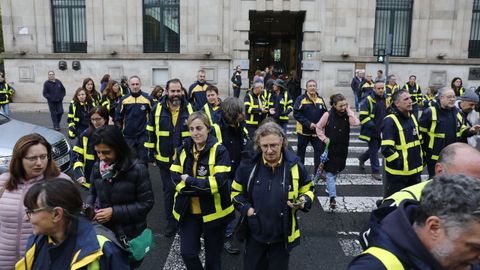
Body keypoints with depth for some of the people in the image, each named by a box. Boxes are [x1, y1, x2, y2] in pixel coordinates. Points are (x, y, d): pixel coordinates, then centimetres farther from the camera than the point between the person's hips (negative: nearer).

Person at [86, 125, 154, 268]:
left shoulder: (137, 169, -20)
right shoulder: (97, 167, -4)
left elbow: (146, 203, -17)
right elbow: (93, 193, 10)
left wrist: (114, 212, -22)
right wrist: (88, 207, -11)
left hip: (129, 234, -4)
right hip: (103, 230, 4)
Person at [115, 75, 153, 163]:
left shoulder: (148, 98, -4)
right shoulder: (123, 100, 0)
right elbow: (118, 117, 7)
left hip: (143, 135, -1)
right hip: (128, 136, 1)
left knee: (143, 159, 6)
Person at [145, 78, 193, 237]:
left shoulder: (189, 109, -3)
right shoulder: (157, 109, -5)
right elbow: (151, 133, 1)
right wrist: (151, 154, 2)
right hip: (165, 159, 0)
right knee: (169, 191, 9)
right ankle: (171, 222, 24)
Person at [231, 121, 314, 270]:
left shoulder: (294, 165, -12)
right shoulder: (249, 165, -11)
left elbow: (307, 190, 4)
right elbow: (236, 191, 4)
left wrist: (304, 201, -17)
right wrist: (246, 208, -12)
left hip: (282, 235, -1)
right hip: (255, 233, 1)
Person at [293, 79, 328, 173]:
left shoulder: (320, 99, 4)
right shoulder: (301, 99, -9)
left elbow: (325, 114, 8)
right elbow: (296, 114, -15)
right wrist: (308, 124, -21)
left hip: (317, 131, 3)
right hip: (303, 130, -3)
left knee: (319, 150, 1)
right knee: (301, 150, 10)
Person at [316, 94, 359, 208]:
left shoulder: (347, 115, -3)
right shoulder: (328, 114, -11)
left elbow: (356, 123, -23)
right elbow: (319, 127, 0)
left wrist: (348, 110, -17)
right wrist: (324, 138, -11)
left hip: (342, 148, 4)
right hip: (330, 147, -3)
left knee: (336, 170, 18)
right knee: (330, 172, -6)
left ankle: (329, 187, 42)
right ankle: (332, 197, -7)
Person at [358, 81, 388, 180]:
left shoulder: (386, 100, 6)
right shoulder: (368, 100, -13)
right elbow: (363, 117, -16)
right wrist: (372, 126, -24)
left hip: (382, 131, 6)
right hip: (371, 131, -6)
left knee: (375, 149, 19)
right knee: (374, 151, 1)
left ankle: (362, 158, 44)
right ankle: (375, 171, 12)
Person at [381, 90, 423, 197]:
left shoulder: (412, 117, 9)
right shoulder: (390, 121, -18)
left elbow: (419, 140, 20)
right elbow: (386, 149, -24)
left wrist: (420, 159, 14)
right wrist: (401, 162, -19)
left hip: (415, 170, 8)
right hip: (397, 172, -8)